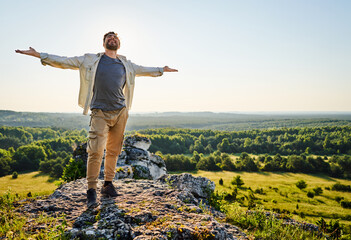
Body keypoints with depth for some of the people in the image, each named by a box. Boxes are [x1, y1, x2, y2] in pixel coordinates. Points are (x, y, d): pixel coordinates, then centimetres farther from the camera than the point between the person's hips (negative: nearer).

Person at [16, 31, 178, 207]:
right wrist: (39, 55, 5)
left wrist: (161, 70, 40)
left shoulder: (126, 64, 17)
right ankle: (91, 190, -2)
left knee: (113, 151, 5)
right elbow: (64, 62, 9)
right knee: (96, 151, -11)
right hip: (100, 113, -3)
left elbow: (143, 70, 33)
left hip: (121, 112, 3)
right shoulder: (91, 60, 8)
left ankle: (108, 184, 18)